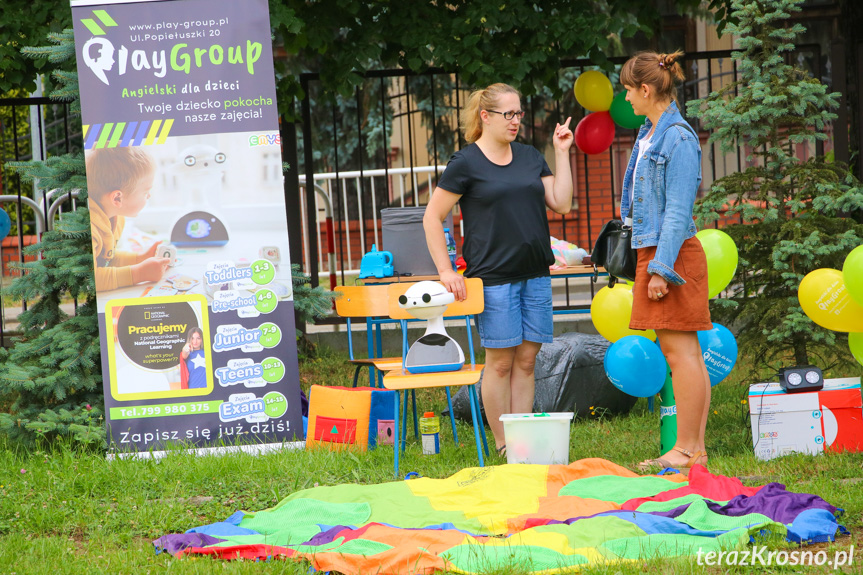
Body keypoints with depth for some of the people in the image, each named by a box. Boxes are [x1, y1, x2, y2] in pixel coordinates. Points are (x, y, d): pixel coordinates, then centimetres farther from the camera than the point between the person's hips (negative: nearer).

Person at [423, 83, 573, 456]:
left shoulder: (530, 157, 14)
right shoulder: (465, 163, -3)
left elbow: (561, 203, 7)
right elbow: (432, 218, -2)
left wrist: (562, 153, 4)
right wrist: (445, 271, -8)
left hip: (535, 274, 5)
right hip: (494, 276, -5)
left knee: (526, 361, 5)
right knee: (500, 361, -3)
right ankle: (503, 446, 4)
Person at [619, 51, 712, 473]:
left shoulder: (679, 139, -14)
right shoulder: (649, 135, 15)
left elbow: (678, 210, -17)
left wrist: (660, 268, -19)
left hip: (673, 253, -10)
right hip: (654, 249, 10)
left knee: (680, 351, -7)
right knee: (681, 353, 9)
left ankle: (687, 452, -5)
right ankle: (696, 448, 11)